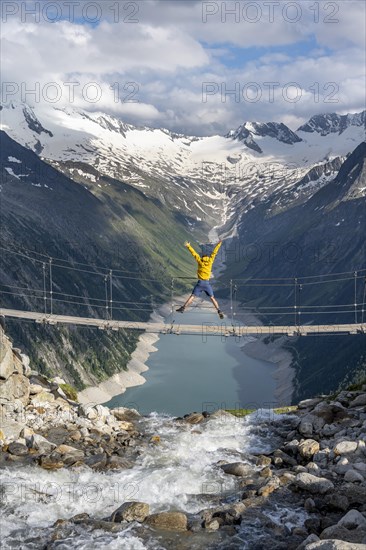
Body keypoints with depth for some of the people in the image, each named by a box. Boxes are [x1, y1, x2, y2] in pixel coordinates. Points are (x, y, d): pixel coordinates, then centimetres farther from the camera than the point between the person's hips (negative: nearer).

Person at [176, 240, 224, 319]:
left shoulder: (200, 261, 2)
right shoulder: (210, 261, 5)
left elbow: (194, 253, 3)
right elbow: (214, 252, 11)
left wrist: (188, 246, 9)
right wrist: (218, 244, 18)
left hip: (200, 283, -1)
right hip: (207, 283, 1)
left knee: (192, 296, -2)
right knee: (212, 298, 8)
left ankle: (183, 308, -12)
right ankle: (219, 310, -1)